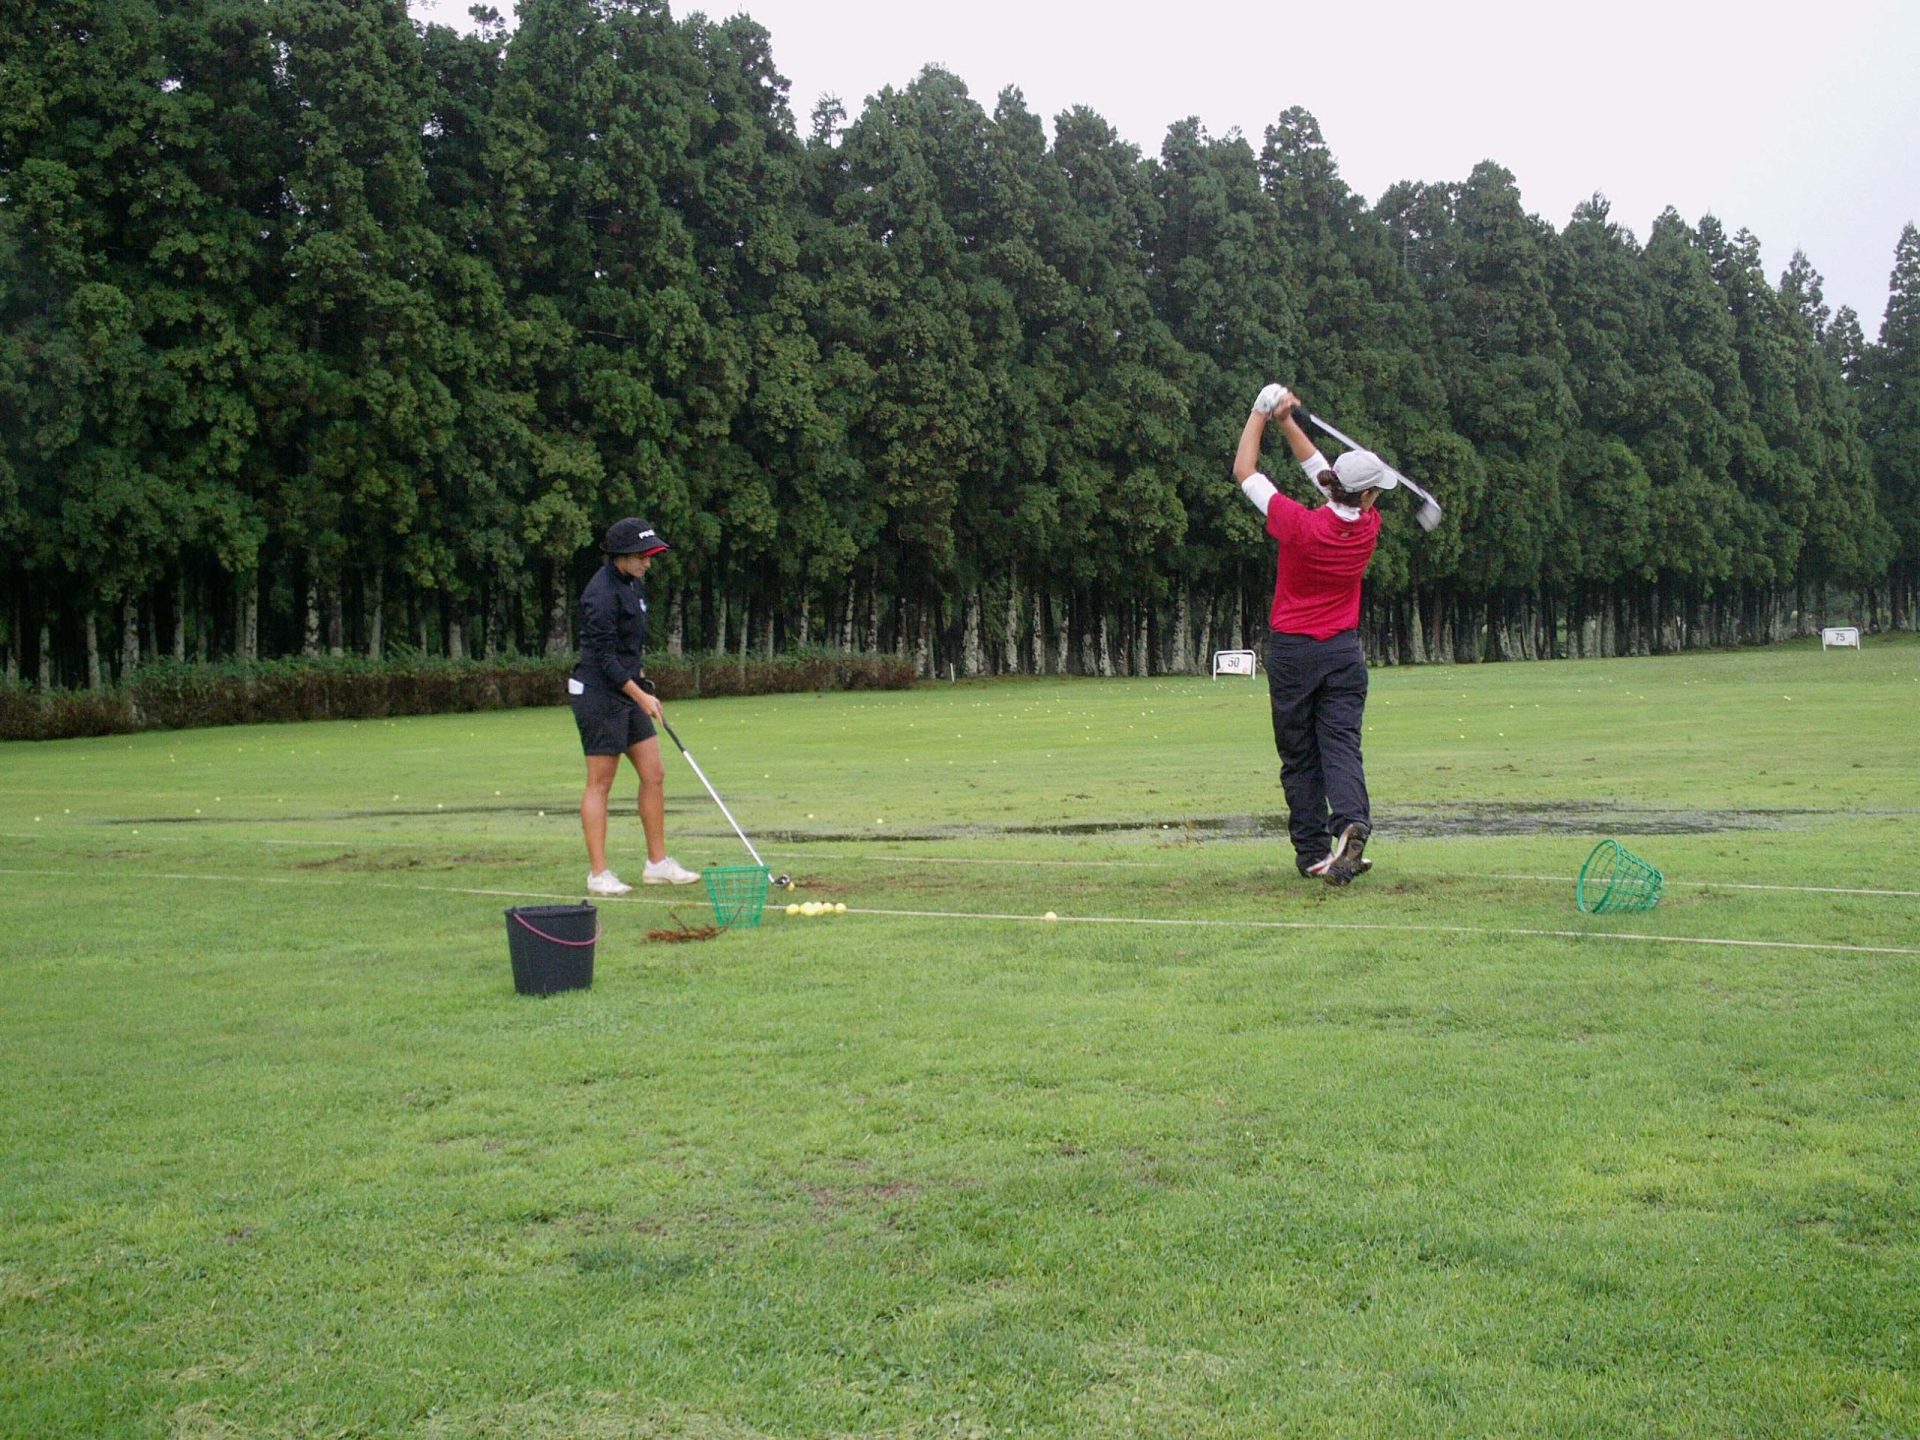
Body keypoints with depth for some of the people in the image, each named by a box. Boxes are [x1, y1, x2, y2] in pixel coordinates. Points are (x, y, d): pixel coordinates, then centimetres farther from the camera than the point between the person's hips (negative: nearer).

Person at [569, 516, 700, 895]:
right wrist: (641, 696, -19)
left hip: (628, 692, 9)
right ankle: (598, 874, 1)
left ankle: (658, 863, 16)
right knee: (600, 783, -4)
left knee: (654, 774, 8)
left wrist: (641, 680, 22)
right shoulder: (602, 594, -19)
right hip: (598, 693, -9)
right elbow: (605, 657, -20)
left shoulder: (632, 583, 10)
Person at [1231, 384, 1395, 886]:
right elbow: (1321, 471, 9)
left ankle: (1312, 852, 6)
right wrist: (1287, 422, 9)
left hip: (1292, 651, -2)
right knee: (1341, 745, -2)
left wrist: (1261, 413, 4)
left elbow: (1245, 473, -5)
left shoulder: (1299, 524, -16)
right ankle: (1351, 822, -28)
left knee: (1299, 755, 7)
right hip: (1344, 651, 2)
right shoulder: (1368, 526, -5)